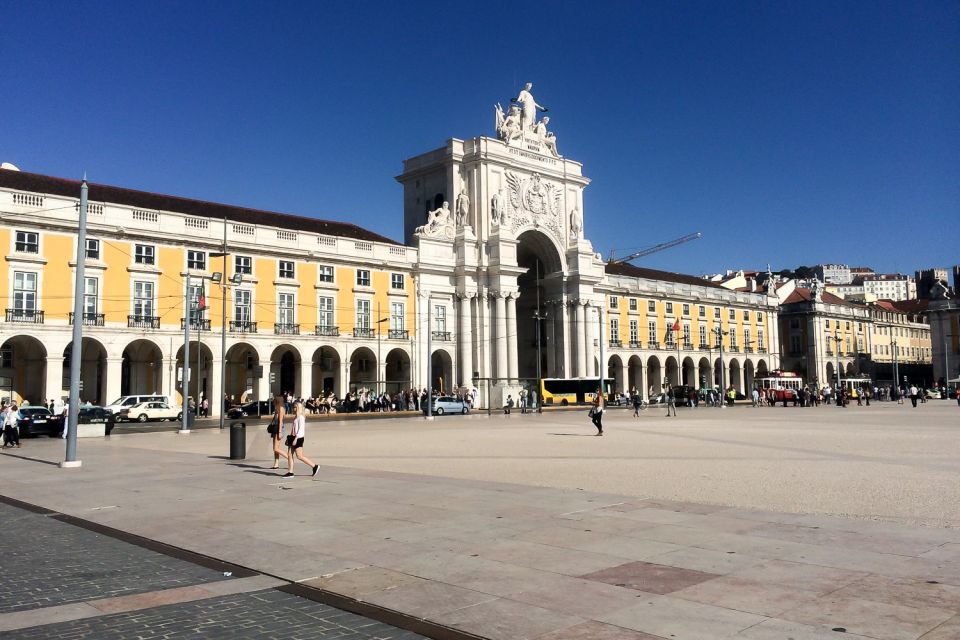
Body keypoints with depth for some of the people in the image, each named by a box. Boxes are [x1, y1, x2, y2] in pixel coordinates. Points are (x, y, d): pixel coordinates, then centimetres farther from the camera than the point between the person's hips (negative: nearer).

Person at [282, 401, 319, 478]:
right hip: (293, 437, 9)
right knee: (289, 455, 5)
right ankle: (290, 472, 7)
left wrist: (296, 438, -23)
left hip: (298, 438, -9)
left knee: (299, 456, -8)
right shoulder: (295, 416, 15)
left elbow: (301, 428, -18)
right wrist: (291, 437, 19)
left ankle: (314, 466, 0)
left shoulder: (301, 417, -12)